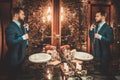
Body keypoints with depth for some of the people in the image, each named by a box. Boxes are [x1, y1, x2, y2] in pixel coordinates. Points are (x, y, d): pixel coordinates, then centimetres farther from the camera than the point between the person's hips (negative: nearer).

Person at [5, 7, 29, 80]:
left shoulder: (20, 26, 8)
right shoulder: (11, 27, -21)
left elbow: (24, 36, 18)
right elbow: (10, 42, -30)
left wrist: (26, 30, 2)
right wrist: (23, 37, -29)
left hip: (21, 56, 9)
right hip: (15, 58, -9)